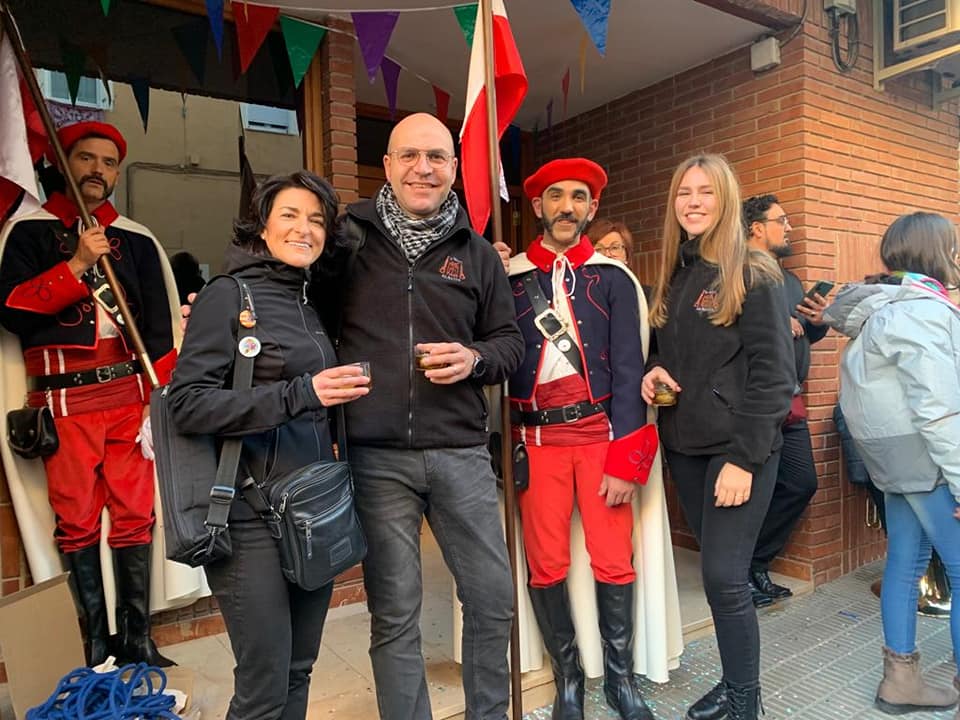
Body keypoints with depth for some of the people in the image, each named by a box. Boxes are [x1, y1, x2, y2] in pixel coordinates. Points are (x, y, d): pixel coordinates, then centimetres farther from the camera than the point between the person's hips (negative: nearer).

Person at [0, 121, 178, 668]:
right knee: (77, 522, 2)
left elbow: (159, 328, 9)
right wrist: (76, 266, -12)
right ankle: (96, 644, 14)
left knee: (134, 516, 3)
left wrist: (160, 396, 0)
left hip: (130, 395, 2)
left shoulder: (137, 240, 15)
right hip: (64, 401, -1)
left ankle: (138, 639, 14)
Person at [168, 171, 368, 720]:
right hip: (254, 515, -7)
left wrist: (345, 392, 5)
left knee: (298, 674, 17)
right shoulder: (228, 295, -6)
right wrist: (300, 393, -22)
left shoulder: (313, 307, 13)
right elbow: (188, 404, -16)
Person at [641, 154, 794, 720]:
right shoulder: (674, 278, 11)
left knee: (724, 576, -6)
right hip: (685, 447, 6)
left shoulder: (754, 275, -8)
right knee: (720, 573, 14)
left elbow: (774, 373, -13)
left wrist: (744, 458, -18)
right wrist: (656, 372, -3)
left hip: (738, 449, -6)